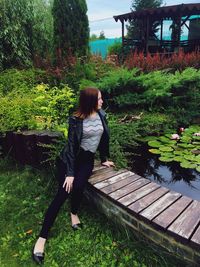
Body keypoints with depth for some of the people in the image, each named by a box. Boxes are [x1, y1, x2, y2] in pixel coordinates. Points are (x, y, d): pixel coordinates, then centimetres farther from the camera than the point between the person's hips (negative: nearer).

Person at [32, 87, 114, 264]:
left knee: (78, 187, -23)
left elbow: (104, 137, 12)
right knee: (63, 192, -14)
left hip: (87, 159, 3)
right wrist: (70, 173, -21)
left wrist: (104, 159, 16)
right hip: (69, 159, -3)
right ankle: (42, 237, -4)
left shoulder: (101, 115, 2)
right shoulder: (76, 120, -13)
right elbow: (71, 145, -16)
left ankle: (74, 213, 11)